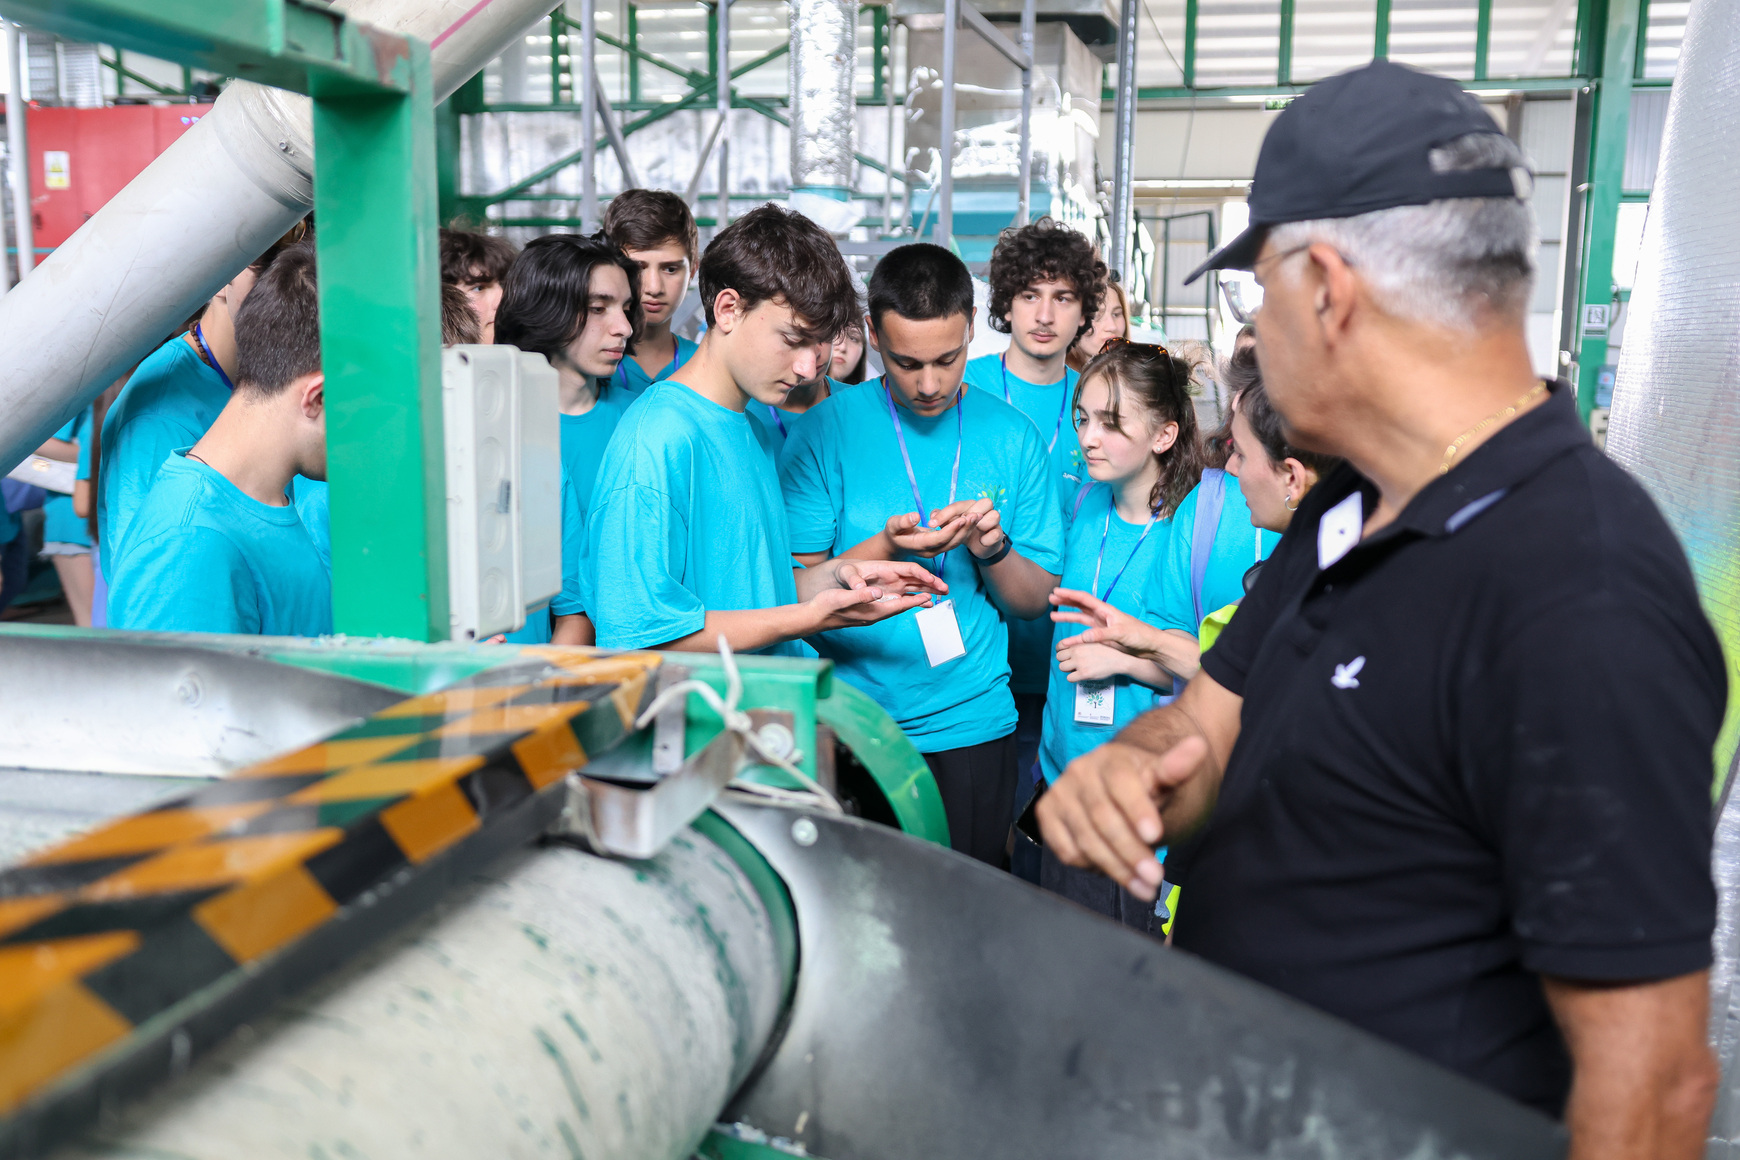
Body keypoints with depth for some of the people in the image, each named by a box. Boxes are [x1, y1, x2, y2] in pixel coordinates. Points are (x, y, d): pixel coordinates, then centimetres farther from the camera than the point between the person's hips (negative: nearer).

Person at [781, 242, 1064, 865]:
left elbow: (1037, 600, 5)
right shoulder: (826, 429, -5)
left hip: (971, 726, 2)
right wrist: (885, 549, -21)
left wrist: (993, 549, -14)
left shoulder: (1011, 436, 2)